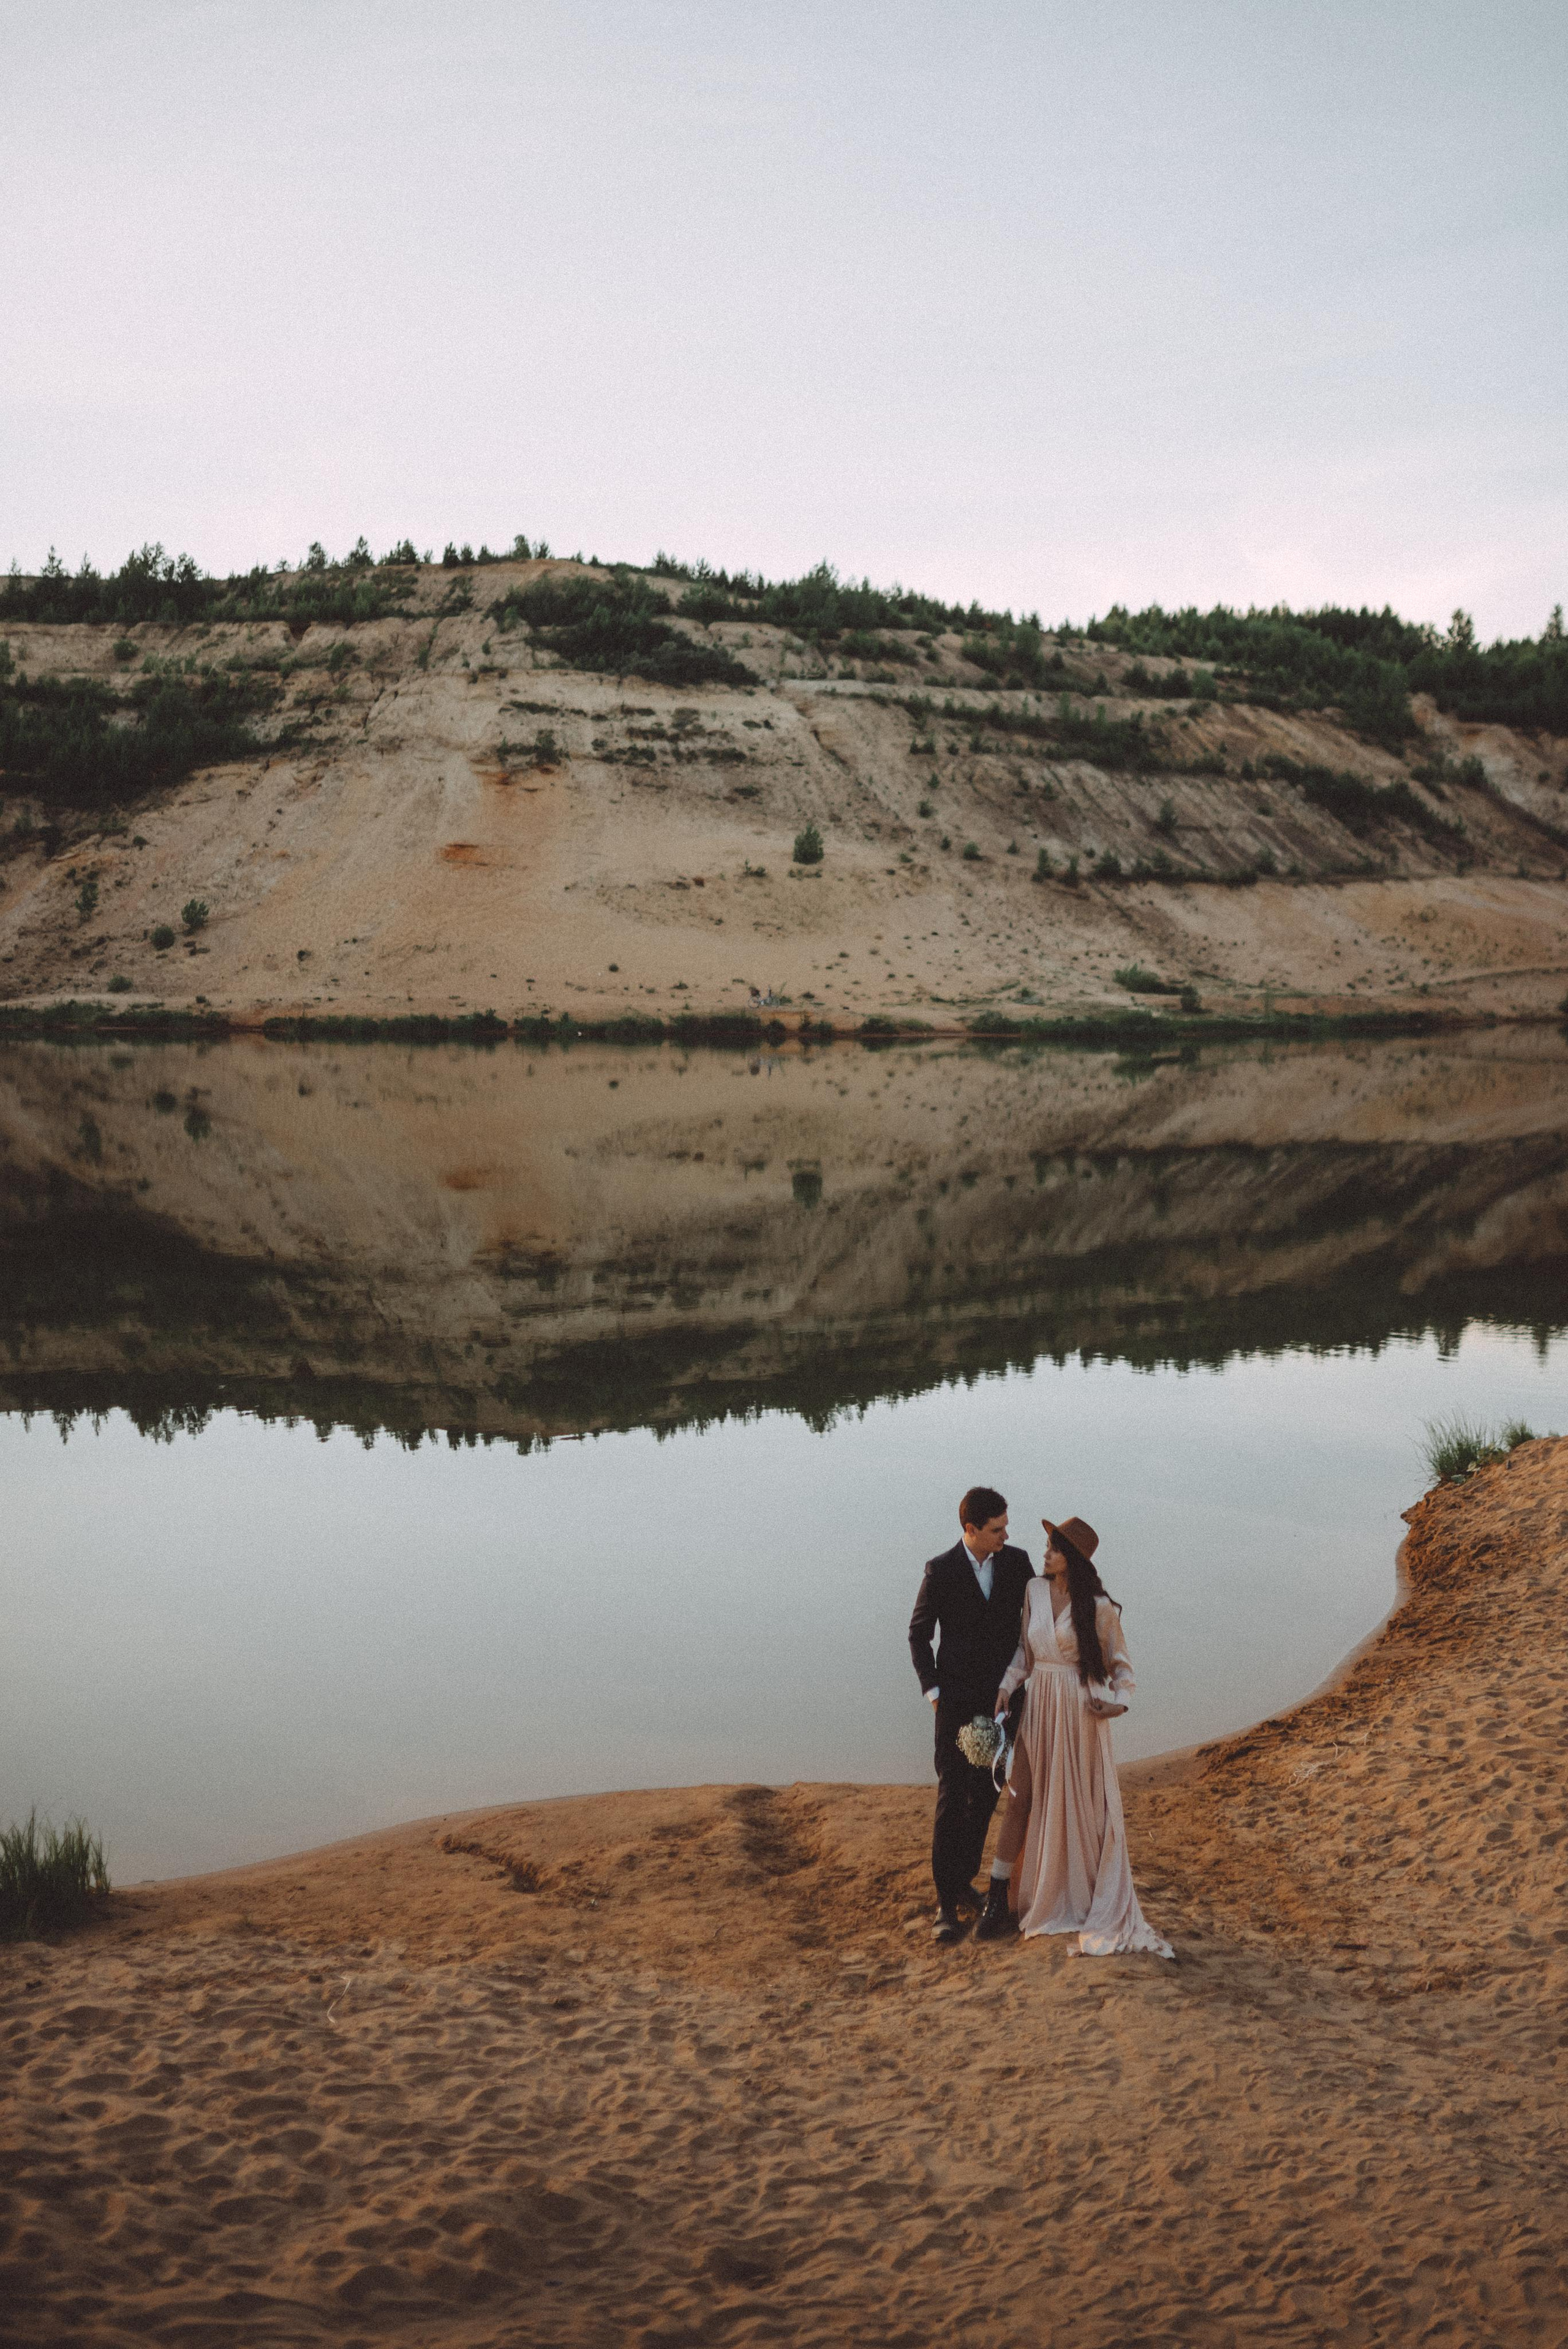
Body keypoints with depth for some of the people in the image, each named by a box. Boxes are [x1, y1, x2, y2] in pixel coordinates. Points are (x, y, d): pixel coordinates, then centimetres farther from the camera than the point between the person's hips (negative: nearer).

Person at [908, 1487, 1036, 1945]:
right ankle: (946, 1902, -2)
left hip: (1002, 1700, 4)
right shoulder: (941, 1571, -9)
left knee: (984, 1797, 11)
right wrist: (933, 1691, -6)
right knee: (951, 1799, -6)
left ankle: (963, 1882, 26)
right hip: (958, 1701, -4)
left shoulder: (1016, 1561, -1)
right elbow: (919, 1634, -1)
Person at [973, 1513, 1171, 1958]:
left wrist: (1119, 1701, -13)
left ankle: (1097, 1903, 21)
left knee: (1084, 1804, 6)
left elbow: (1120, 1664, 2)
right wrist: (1005, 1687, -2)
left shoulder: (1099, 1607, -9)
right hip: (1038, 1705, 3)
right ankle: (1000, 1896, 6)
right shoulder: (1034, 1591, 2)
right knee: (1021, 1796, 0)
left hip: (1081, 1710, -3)